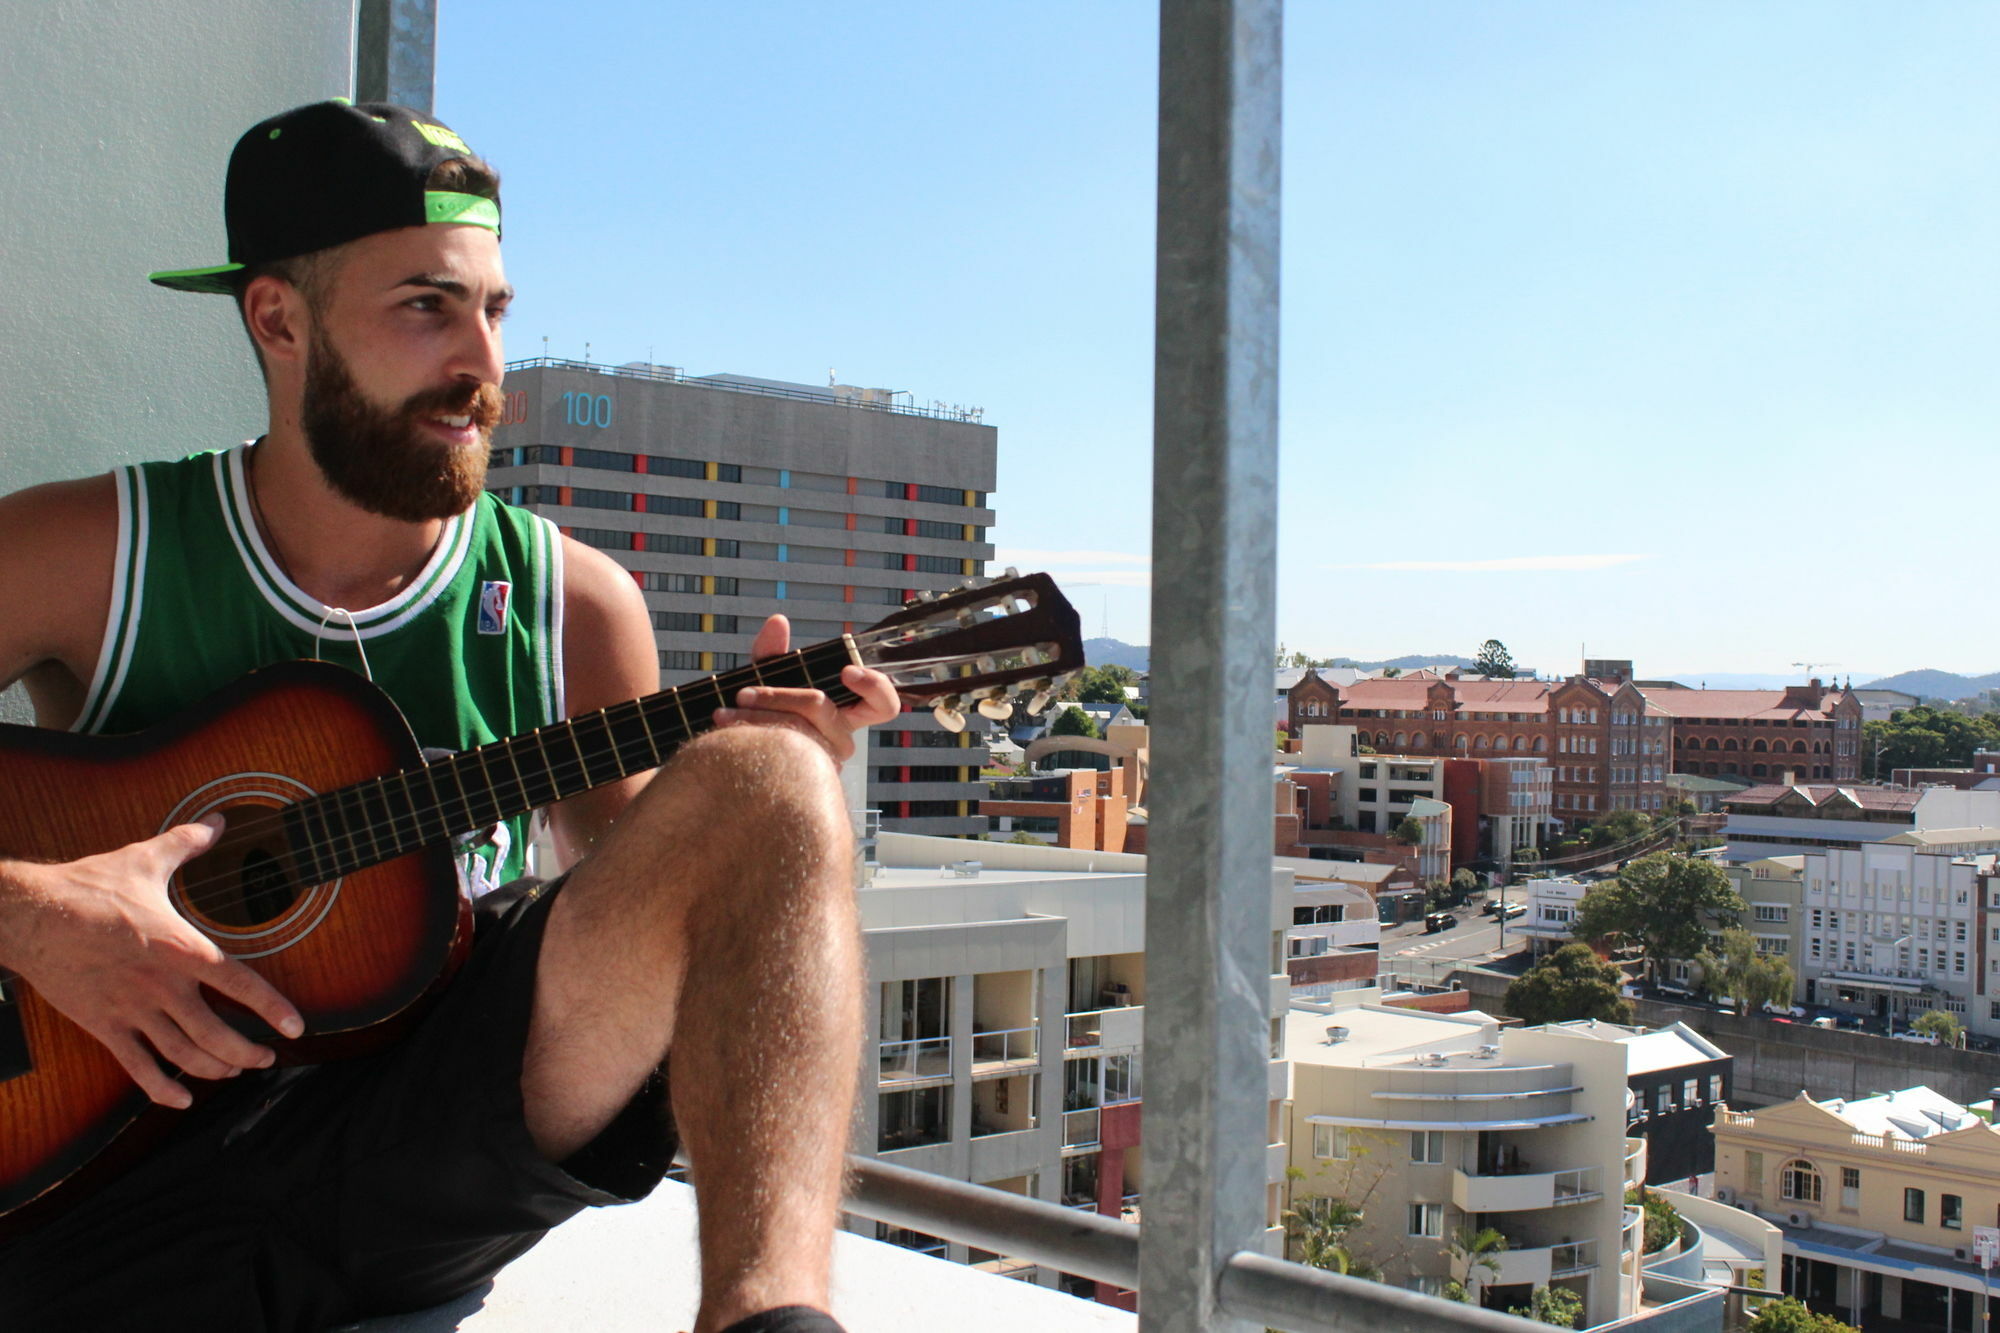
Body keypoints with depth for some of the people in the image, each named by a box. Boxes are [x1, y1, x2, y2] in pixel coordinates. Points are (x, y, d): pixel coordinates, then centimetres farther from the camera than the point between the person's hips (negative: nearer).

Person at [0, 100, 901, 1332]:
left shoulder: (573, 605, 6)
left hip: (451, 1125, 2)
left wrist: (754, 790, -8)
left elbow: (639, 926, 12)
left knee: (765, 779, -23)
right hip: (115, 1142, -1)